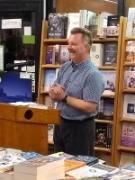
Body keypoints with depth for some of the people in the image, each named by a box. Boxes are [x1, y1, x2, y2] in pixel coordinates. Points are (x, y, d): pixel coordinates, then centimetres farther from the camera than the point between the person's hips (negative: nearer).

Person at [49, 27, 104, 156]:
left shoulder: (93, 74, -20)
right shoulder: (65, 67, 3)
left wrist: (64, 97, -18)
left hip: (80, 128, -7)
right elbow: (53, 92, 8)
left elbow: (90, 107, -25)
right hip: (60, 123, 7)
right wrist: (55, 92, -17)